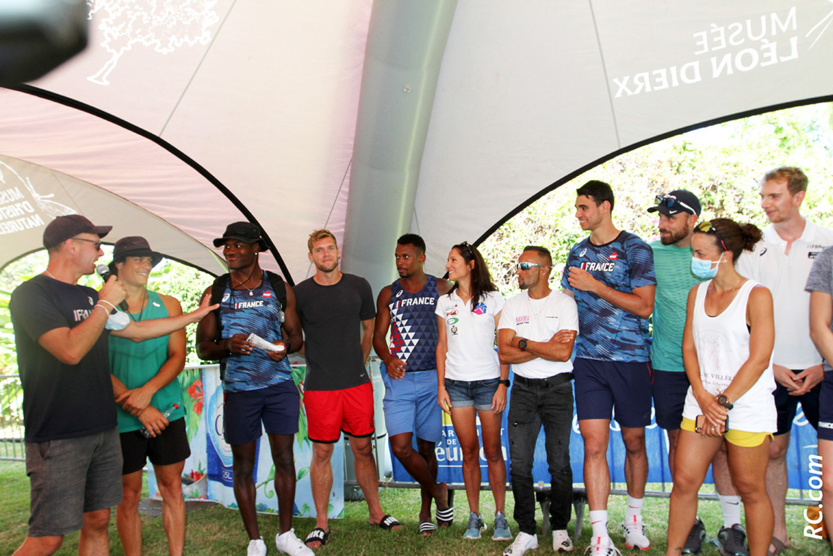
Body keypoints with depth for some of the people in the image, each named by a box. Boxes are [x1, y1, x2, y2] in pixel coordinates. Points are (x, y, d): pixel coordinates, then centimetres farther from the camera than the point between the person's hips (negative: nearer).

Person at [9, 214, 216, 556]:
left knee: (97, 522, 13)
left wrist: (195, 315, 27)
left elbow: (136, 330, 23)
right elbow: (70, 350, -25)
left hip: (103, 429, 8)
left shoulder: (88, 296, 14)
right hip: (57, 436, -8)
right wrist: (105, 304, -14)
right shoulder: (31, 295, -12)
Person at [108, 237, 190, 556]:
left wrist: (148, 390, -16)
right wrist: (139, 409, -13)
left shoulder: (168, 305, 6)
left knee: (172, 488, 7)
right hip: (122, 418, -2)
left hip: (166, 412, 3)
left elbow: (177, 358, 1)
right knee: (128, 497, 6)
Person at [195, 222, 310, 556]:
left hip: (279, 384, 0)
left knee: (284, 458, 4)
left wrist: (285, 347, -12)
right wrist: (227, 346, -16)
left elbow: (296, 336, 12)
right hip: (239, 388, 0)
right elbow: (203, 347, 5)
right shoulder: (216, 293, 5)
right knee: (243, 465, 6)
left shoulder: (279, 289, 7)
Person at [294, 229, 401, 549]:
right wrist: (317, 361, 4)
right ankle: (321, 524, 16)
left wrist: (360, 363, 10)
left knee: (363, 448, 9)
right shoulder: (300, 293, -2)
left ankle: (376, 512, 24)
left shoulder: (358, 287, 5)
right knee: (321, 453, 4)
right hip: (319, 388, -2)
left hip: (358, 383, 2)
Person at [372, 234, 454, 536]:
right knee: (400, 446, -11)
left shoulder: (442, 288, 4)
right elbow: (378, 335, 8)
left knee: (426, 447, 6)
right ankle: (438, 492, 12)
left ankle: (425, 511, 23)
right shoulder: (388, 294, 9)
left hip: (431, 377, -1)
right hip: (399, 379, 1)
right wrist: (388, 359, -12)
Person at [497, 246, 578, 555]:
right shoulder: (512, 306, 7)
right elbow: (504, 354, -4)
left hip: (557, 389, -3)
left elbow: (563, 353, -14)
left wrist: (524, 343, -9)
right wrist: (547, 346, -11)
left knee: (559, 463, 1)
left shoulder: (564, 303, -2)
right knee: (519, 463, 0)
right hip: (523, 389, 3)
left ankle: (560, 529, 18)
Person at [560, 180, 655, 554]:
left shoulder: (635, 249, -3)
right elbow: (568, 302, 19)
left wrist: (595, 285, -14)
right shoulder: (578, 253, 12)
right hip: (589, 360, 3)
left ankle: (634, 519, 32)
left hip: (631, 359, -3)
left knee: (634, 443, 11)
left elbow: (644, 306, -10)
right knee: (593, 444, -4)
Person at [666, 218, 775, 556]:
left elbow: (759, 359, -12)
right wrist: (703, 398, -6)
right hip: (700, 403, 5)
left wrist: (723, 402, -14)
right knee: (684, 480, 4)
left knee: (750, 489, 6)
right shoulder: (697, 293, 9)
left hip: (747, 407, -5)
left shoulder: (756, 295, -8)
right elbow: (689, 348, 7)